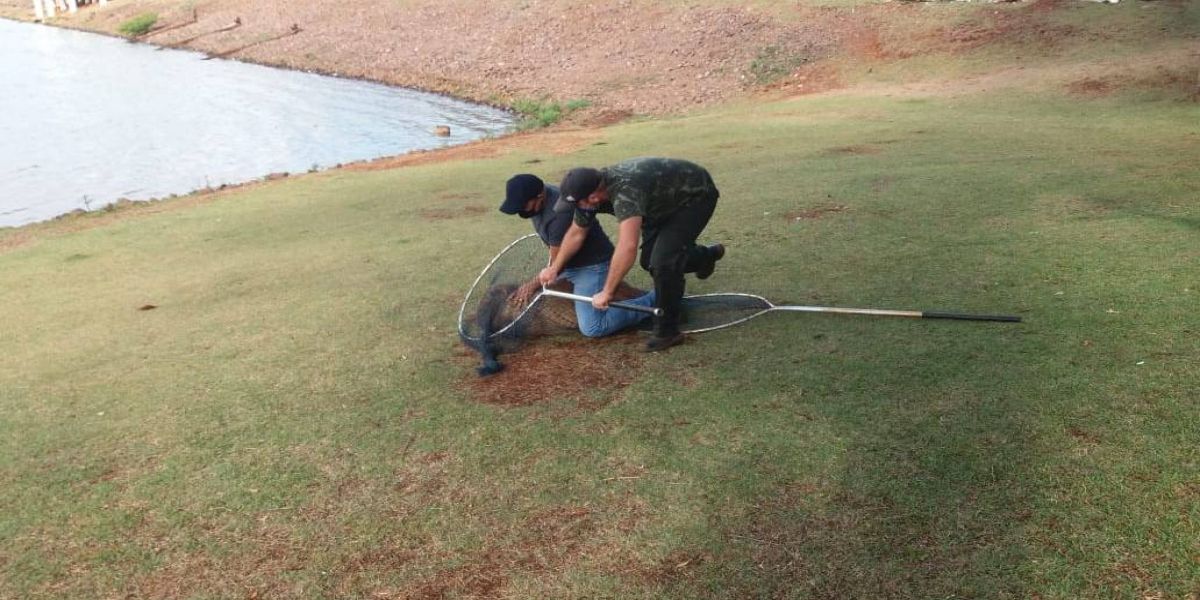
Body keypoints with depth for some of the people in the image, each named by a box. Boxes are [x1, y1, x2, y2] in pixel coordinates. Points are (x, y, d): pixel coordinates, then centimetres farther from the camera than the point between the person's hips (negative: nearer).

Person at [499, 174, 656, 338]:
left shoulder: (560, 215, -34)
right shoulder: (537, 193, -6)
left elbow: (558, 263, -22)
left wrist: (534, 286, -12)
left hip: (593, 265, -9)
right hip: (570, 263, 9)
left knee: (592, 329, -17)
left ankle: (652, 301, -5)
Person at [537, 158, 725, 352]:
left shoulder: (625, 191, -42)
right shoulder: (590, 190, -16)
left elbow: (627, 247, -51)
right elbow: (577, 233, 1)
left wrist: (607, 292, -44)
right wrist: (554, 268, 3)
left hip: (696, 195, -8)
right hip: (666, 199, 8)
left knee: (663, 261, -21)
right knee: (649, 261, 11)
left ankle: (667, 331, -5)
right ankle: (706, 256, 38)